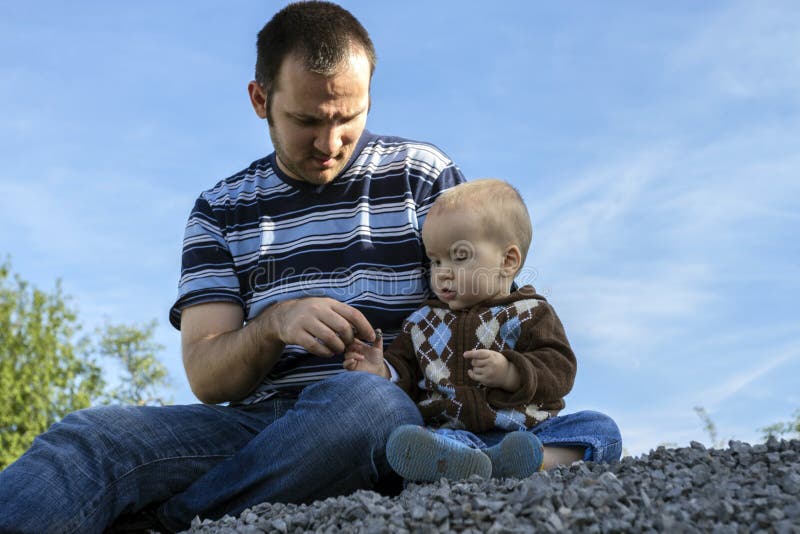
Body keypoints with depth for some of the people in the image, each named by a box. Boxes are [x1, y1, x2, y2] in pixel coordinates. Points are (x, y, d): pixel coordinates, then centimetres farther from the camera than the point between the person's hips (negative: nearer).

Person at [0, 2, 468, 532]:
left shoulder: (422, 174, 9)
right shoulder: (221, 210, 14)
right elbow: (207, 379, 6)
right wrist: (273, 326, -16)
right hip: (261, 423, 2)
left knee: (360, 396, -38)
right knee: (92, 434, -26)